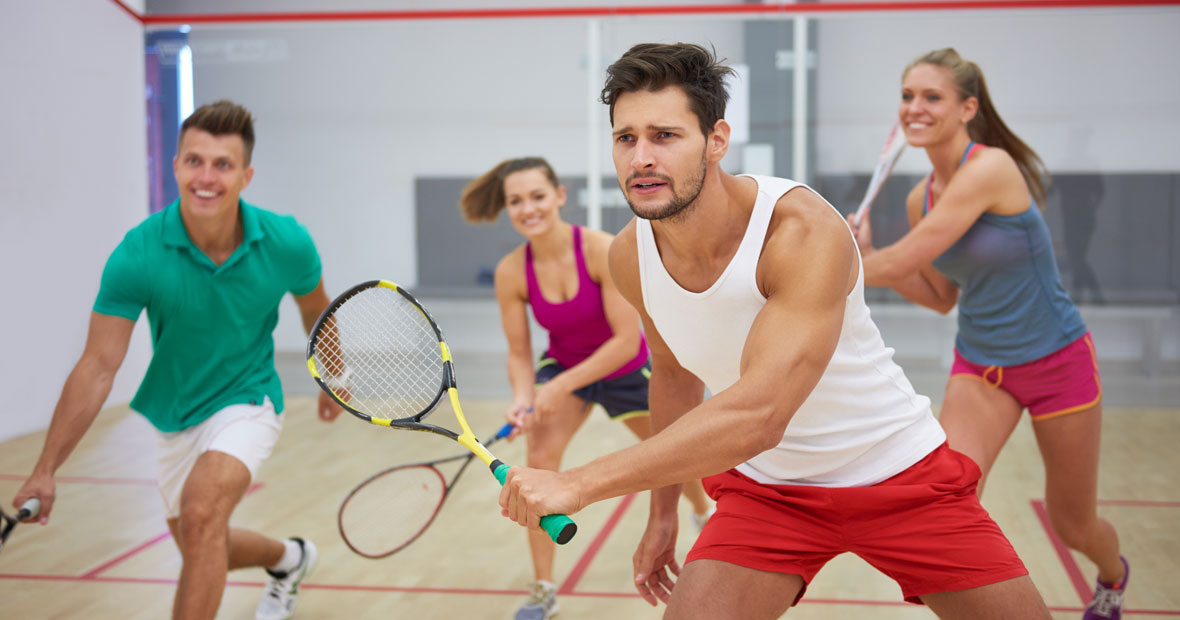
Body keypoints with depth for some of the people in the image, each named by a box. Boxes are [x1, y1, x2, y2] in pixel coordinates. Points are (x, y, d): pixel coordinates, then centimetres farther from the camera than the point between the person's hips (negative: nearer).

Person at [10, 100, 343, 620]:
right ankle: (289, 557, 53)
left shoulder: (286, 242, -20)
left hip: (246, 401, -2)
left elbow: (315, 311, 3)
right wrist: (44, 470, -24)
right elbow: (98, 367, -22)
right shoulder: (137, 256, -24)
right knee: (202, 552, 21)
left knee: (200, 515, -30)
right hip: (173, 416, 3)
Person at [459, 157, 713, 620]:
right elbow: (519, 353, -11)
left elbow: (627, 340, -31)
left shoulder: (604, 250, -32)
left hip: (626, 369, -1)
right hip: (563, 364, 2)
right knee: (539, 459, -21)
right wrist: (523, 398, -31)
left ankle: (704, 515, 55)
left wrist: (561, 387, -35)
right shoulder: (511, 272, -21)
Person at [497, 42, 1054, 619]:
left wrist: (578, 483, -43)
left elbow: (758, 415, -40)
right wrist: (663, 510, 16)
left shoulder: (805, 233, -30)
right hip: (764, 488, 3)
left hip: (899, 470, -3)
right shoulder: (629, 257, -10)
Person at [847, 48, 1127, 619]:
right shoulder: (921, 198, -2)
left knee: (1073, 526, 14)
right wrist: (863, 256, -3)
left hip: (1057, 362, -5)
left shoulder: (991, 168, -25)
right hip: (979, 367, 5)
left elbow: (900, 262, -27)